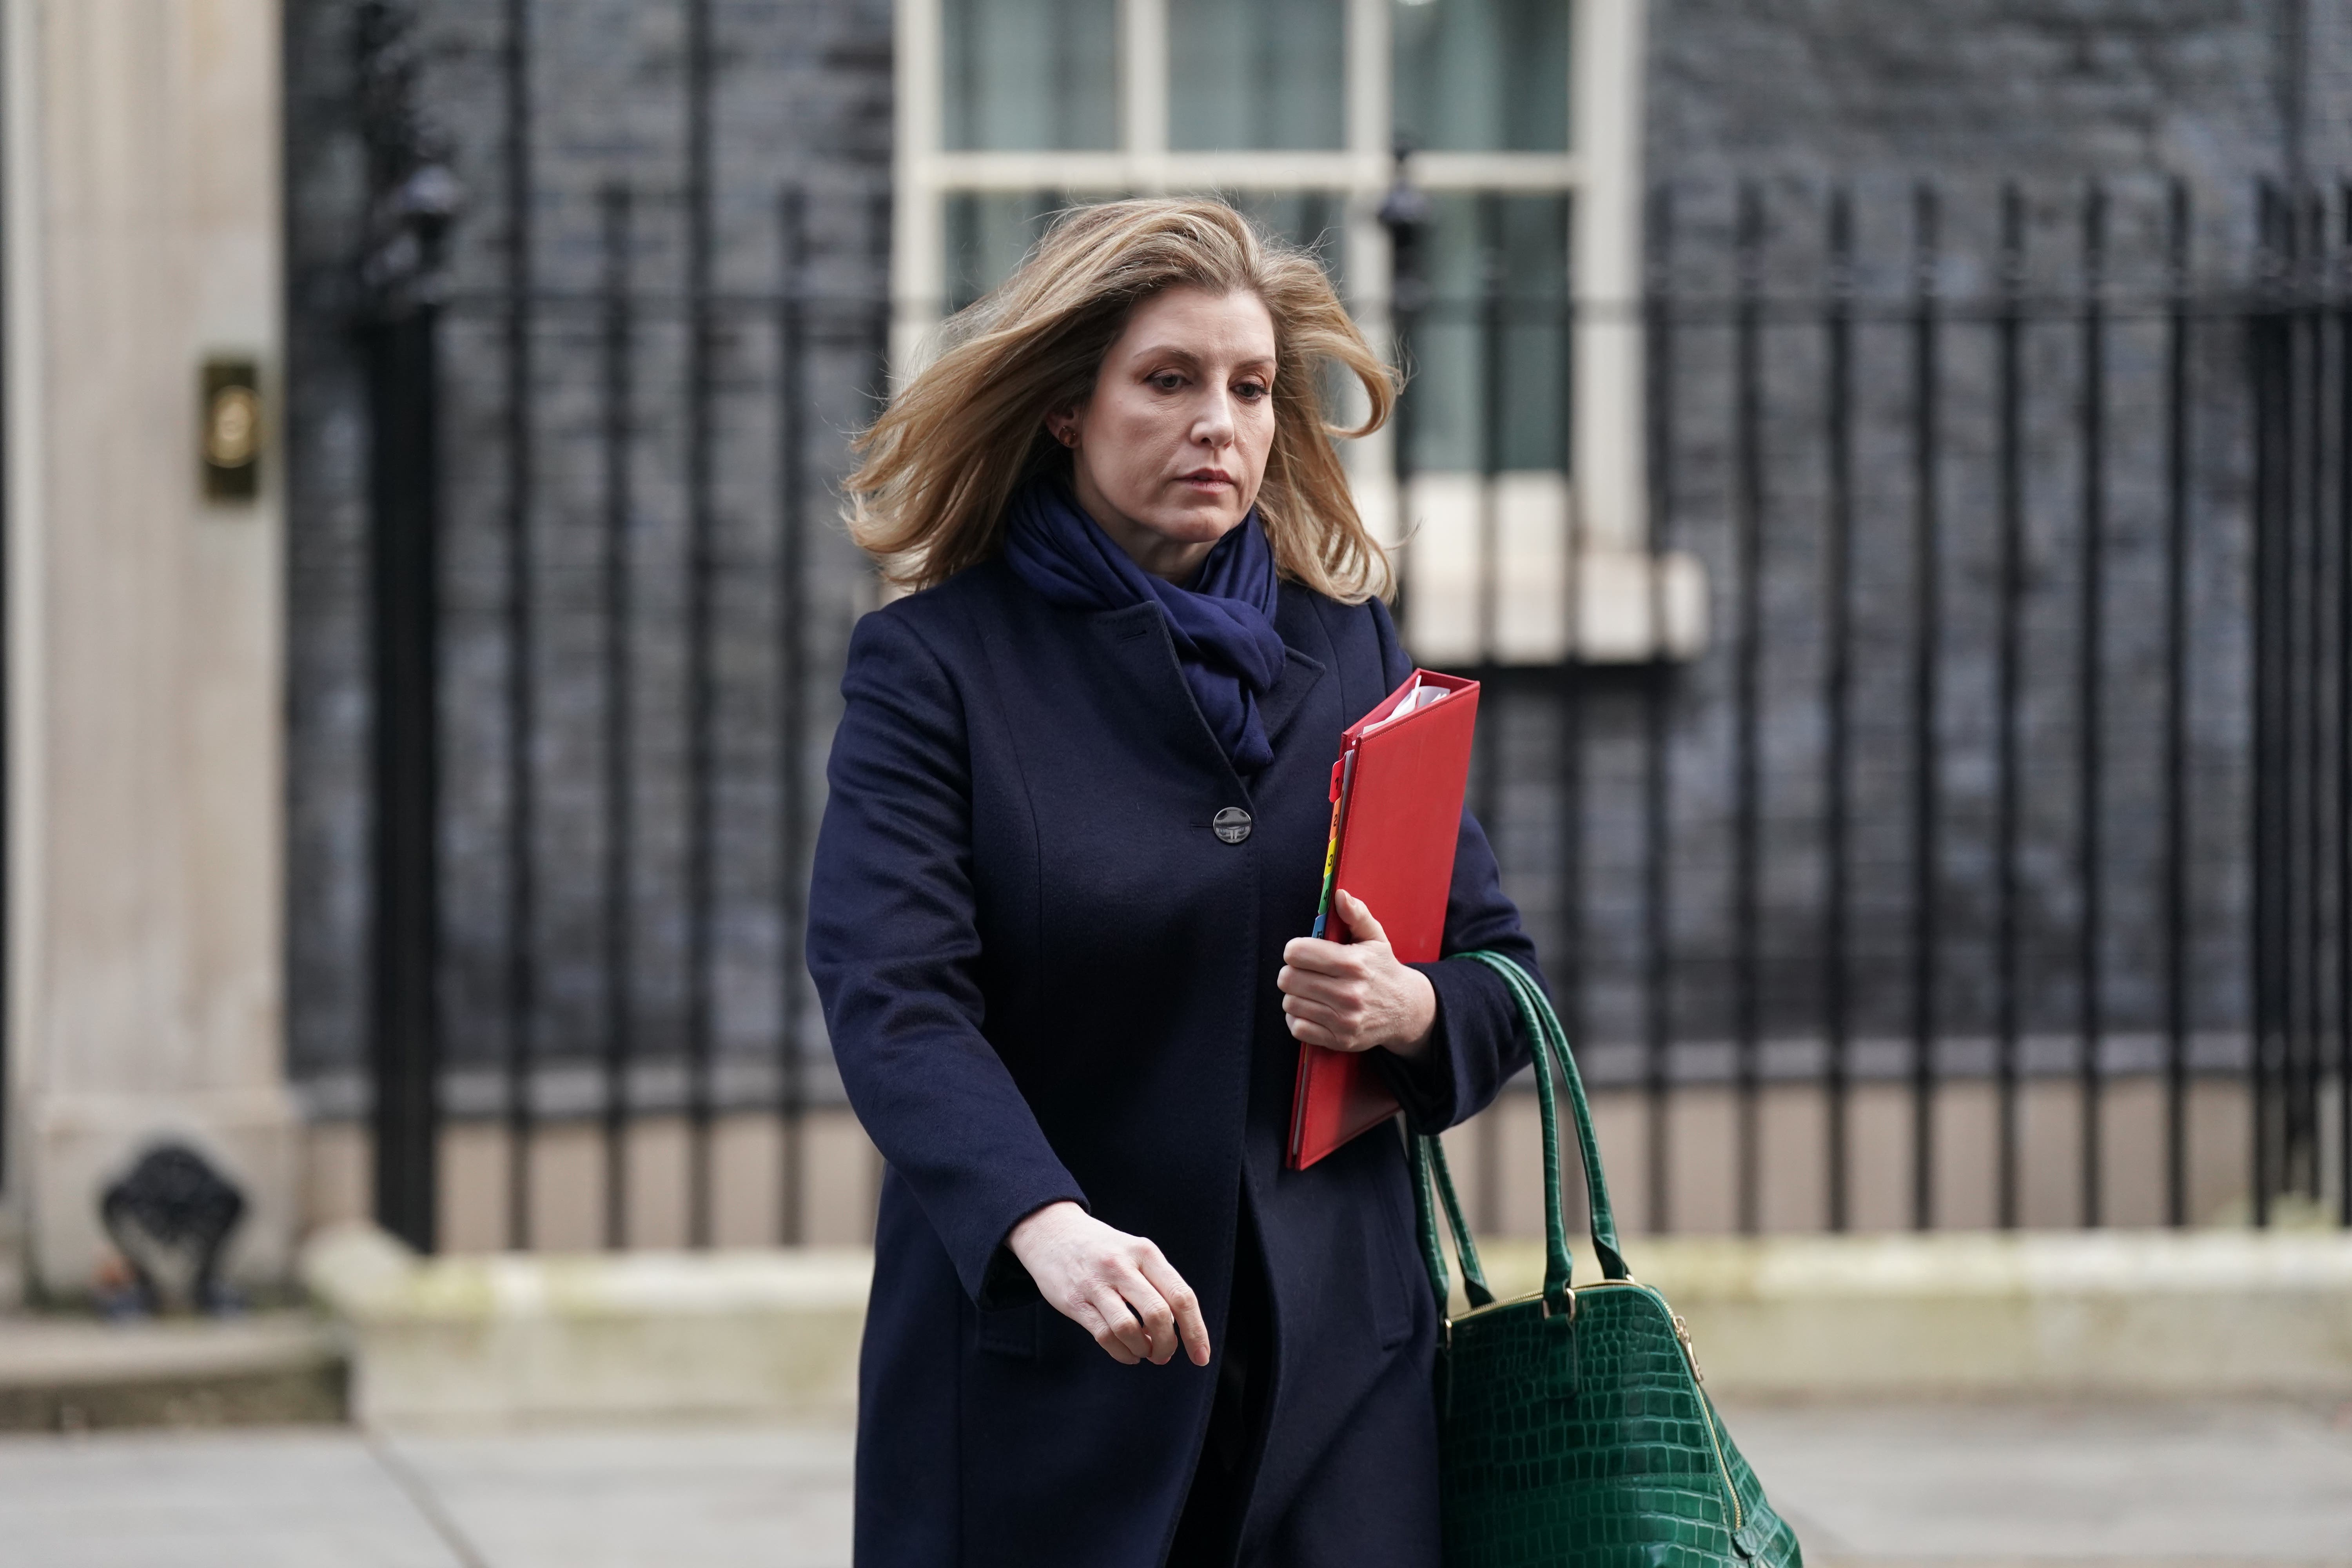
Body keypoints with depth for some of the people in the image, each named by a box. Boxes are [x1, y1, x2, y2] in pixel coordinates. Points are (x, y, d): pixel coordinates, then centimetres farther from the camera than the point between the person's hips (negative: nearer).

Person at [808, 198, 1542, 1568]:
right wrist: (1044, 1224, -32)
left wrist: (1411, 1012, -11)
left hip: (1332, 1369, 3)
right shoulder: (931, 665, -1)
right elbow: (890, 996, -15)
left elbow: (1504, 976, 14)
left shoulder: (1349, 647, 12)